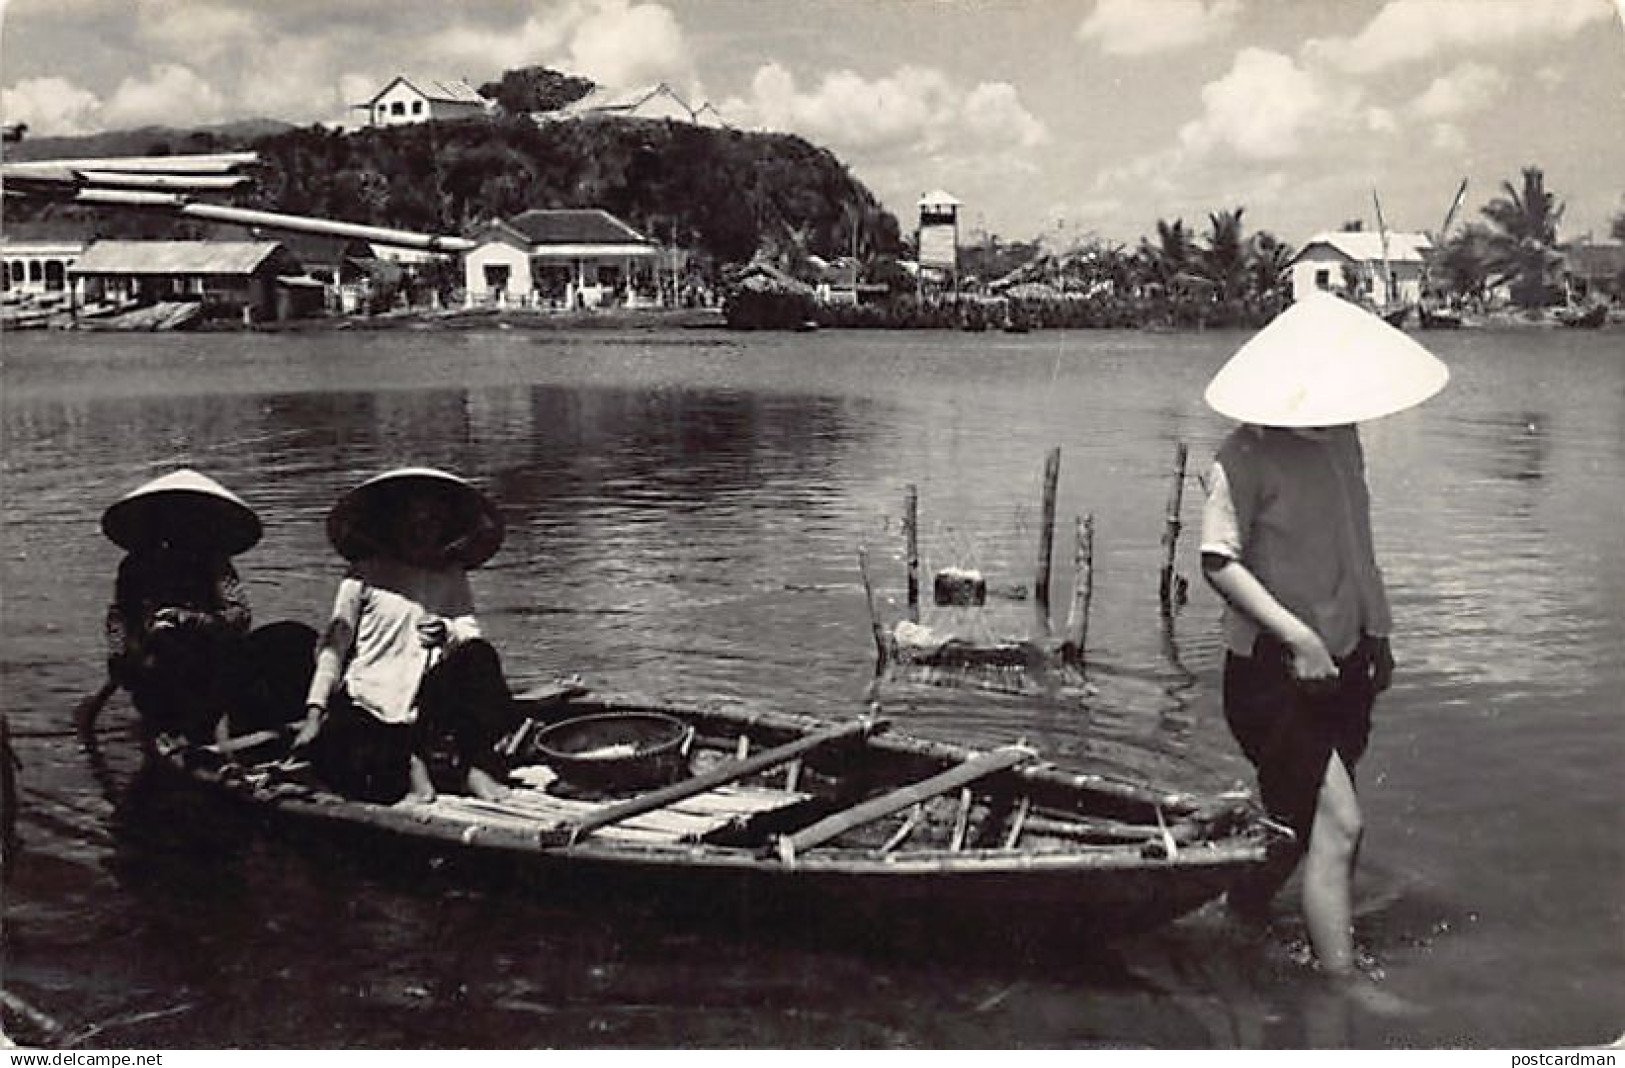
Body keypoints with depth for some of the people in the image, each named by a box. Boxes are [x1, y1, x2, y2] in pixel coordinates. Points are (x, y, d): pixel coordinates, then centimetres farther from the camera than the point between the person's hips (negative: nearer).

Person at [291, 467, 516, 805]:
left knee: (479, 656, -25)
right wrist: (314, 713, -11)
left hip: (429, 703, 3)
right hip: (368, 704, -3)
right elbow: (334, 644, -2)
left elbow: (471, 633, 0)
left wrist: (448, 634, -24)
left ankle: (472, 762, -14)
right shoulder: (366, 573, 2)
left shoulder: (452, 577, 12)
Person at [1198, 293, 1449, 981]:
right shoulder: (1243, 460, -17)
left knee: (1305, 816, 17)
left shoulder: (1342, 442, 7)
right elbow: (1218, 561, -19)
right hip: (1271, 673, -8)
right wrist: (1298, 635, -23)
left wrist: (1376, 630, 17)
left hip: (1344, 664, 8)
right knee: (1338, 822, -11)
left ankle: (1245, 909, 40)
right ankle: (1339, 978, -3)